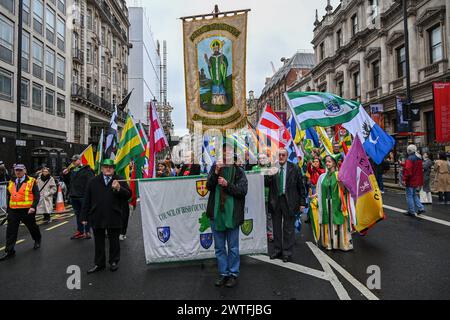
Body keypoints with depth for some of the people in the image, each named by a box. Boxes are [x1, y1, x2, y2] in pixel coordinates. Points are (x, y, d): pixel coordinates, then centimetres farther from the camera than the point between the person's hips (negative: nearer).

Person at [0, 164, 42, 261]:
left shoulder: (31, 181, -5)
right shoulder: (11, 183, 10)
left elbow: (37, 195, -9)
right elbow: (8, 197, 18)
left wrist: (33, 207, -20)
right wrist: (8, 210, 14)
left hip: (27, 211, -4)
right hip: (13, 211, 4)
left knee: (32, 227, 14)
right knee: (11, 231, 0)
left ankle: (37, 240, 39)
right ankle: (9, 251, 6)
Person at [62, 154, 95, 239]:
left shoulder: (87, 170, -7)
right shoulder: (71, 171, 16)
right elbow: (68, 182, 24)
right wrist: (65, 175, 8)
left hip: (83, 196, -7)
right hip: (73, 196, 7)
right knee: (78, 214, 15)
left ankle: (87, 232, 9)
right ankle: (80, 231, 25)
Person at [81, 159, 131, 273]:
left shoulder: (119, 180, 0)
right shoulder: (93, 181, 7)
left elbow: (128, 195, -6)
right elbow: (87, 200, 7)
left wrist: (119, 188, -23)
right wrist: (84, 217, 4)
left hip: (114, 218, -2)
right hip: (97, 217, 2)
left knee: (114, 241, 10)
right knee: (98, 241, 12)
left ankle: (114, 261, 27)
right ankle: (99, 263, 25)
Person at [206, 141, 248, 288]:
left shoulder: (239, 171, -1)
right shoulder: (215, 168, 6)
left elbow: (243, 190, -8)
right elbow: (208, 186, -5)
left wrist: (227, 184, -19)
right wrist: (216, 172, -19)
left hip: (232, 214, -3)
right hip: (216, 213, 3)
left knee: (233, 247, 8)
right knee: (219, 247, 13)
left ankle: (233, 274, 23)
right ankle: (223, 273, 28)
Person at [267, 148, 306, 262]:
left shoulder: (294, 168, -2)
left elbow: (301, 186, 1)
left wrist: (302, 203, -1)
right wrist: (270, 176, -21)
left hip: (289, 201, -2)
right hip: (275, 201, 2)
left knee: (288, 228, 6)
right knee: (276, 227, 14)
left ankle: (287, 253, 18)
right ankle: (277, 250, 28)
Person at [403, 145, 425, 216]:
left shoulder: (410, 159, -19)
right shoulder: (419, 158, 10)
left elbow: (407, 170, -25)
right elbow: (420, 169, 19)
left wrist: (404, 179, -19)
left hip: (411, 181, -9)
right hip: (417, 180, 9)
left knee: (409, 196, 0)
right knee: (414, 195, 21)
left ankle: (411, 212, 5)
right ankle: (420, 208, 15)